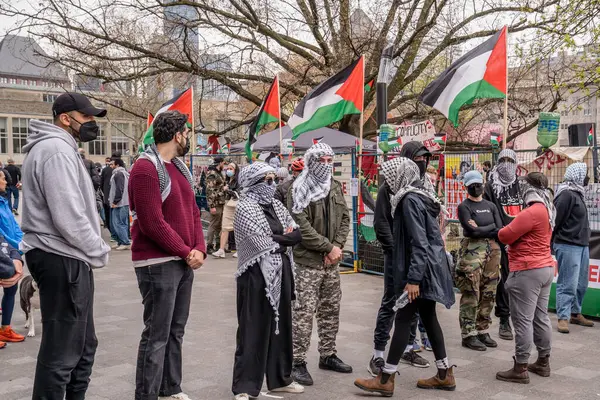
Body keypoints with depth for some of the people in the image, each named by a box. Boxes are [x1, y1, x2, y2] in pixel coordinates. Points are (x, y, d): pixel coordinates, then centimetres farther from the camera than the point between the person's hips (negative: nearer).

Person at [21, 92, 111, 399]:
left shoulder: (59, 148, 18)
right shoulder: (56, 150, -15)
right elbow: (68, 217, -23)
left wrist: (92, 250, 12)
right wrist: (99, 251, -10)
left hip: (67, 258, 11)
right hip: (62, 260, -11)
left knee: (83, 344, 19)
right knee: (62, 351, -3)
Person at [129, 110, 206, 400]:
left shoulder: (180, 168, 14)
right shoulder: (146, 168, -14)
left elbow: (193, 211, 14)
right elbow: (152, 223, -20)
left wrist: (199, 250, -2)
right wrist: (186, 253, -13)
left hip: (185, 261, 9)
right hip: (158, 264, -9)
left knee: (176, 330, 15)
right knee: (156, 335, -3)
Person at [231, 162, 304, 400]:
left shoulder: (277, 207, 13)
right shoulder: (245, 208, -8)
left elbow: (298, 235, 7)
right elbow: (263, 243, -18)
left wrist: (277, 240, -9)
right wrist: (285, 239, -3)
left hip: (281, 273, 7)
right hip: (256, 275, -7)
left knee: (281, 325, 13)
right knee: (254, 329, -2)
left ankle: (279, 379, 27)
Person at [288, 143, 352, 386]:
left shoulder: (335, 187, 11)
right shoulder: (299, 190, -10)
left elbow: (345, 218, 11)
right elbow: (302, 227, -17)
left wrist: (337, 246, -5)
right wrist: (328, 247, -16)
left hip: (331, 261, 7)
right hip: (308, 260, -7)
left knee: (331, 310, 15)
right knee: (304, 312, -6)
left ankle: (328, 355, 29)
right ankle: (298, 362, 3)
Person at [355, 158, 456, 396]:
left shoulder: (410, 200, -16)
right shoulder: (421, 195, 13)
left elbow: (419, 243, -22)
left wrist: (413, 279, -24)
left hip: (419, 269, -10)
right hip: (429, 266, 10)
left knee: (404, 319, -5)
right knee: (428, 318, 14)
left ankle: (385, 379, 1)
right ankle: (444, 374, 22)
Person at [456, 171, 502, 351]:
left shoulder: (490, 206, 14)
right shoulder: (464, 207, -2)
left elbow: (499, 230, 3)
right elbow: (472, 231, -15)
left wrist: (481, 230, -10)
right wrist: (491, 228, -4)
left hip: (493, 251, 6)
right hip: (472, 250, -6)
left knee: (488, 294, 9)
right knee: (471, 295, -4)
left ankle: (482, 331, 20)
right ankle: (468, 335, 2)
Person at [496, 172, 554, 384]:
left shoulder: (531, 212, -19)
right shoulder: (547, 210, 12)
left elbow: (504, 235, -17)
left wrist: (507, 230, 3)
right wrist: (518, 230, 6)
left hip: (527, 271, -10)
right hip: (545, 268, 10)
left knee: (523, 320, -4)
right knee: (541, 317, 16)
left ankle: (520, 369, 1)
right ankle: (543, 362, 26)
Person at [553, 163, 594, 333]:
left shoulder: (577, 193, 15)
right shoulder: (567, 194, -15)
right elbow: (556, 219, -17)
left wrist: (585, 239, 16)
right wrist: (554, 241, -12)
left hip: (582, 245, 9)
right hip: (568, 246, -9)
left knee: (581, 284, 15)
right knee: (568, 284, -6)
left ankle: (576, 313, 27)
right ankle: (563, 318, 0)